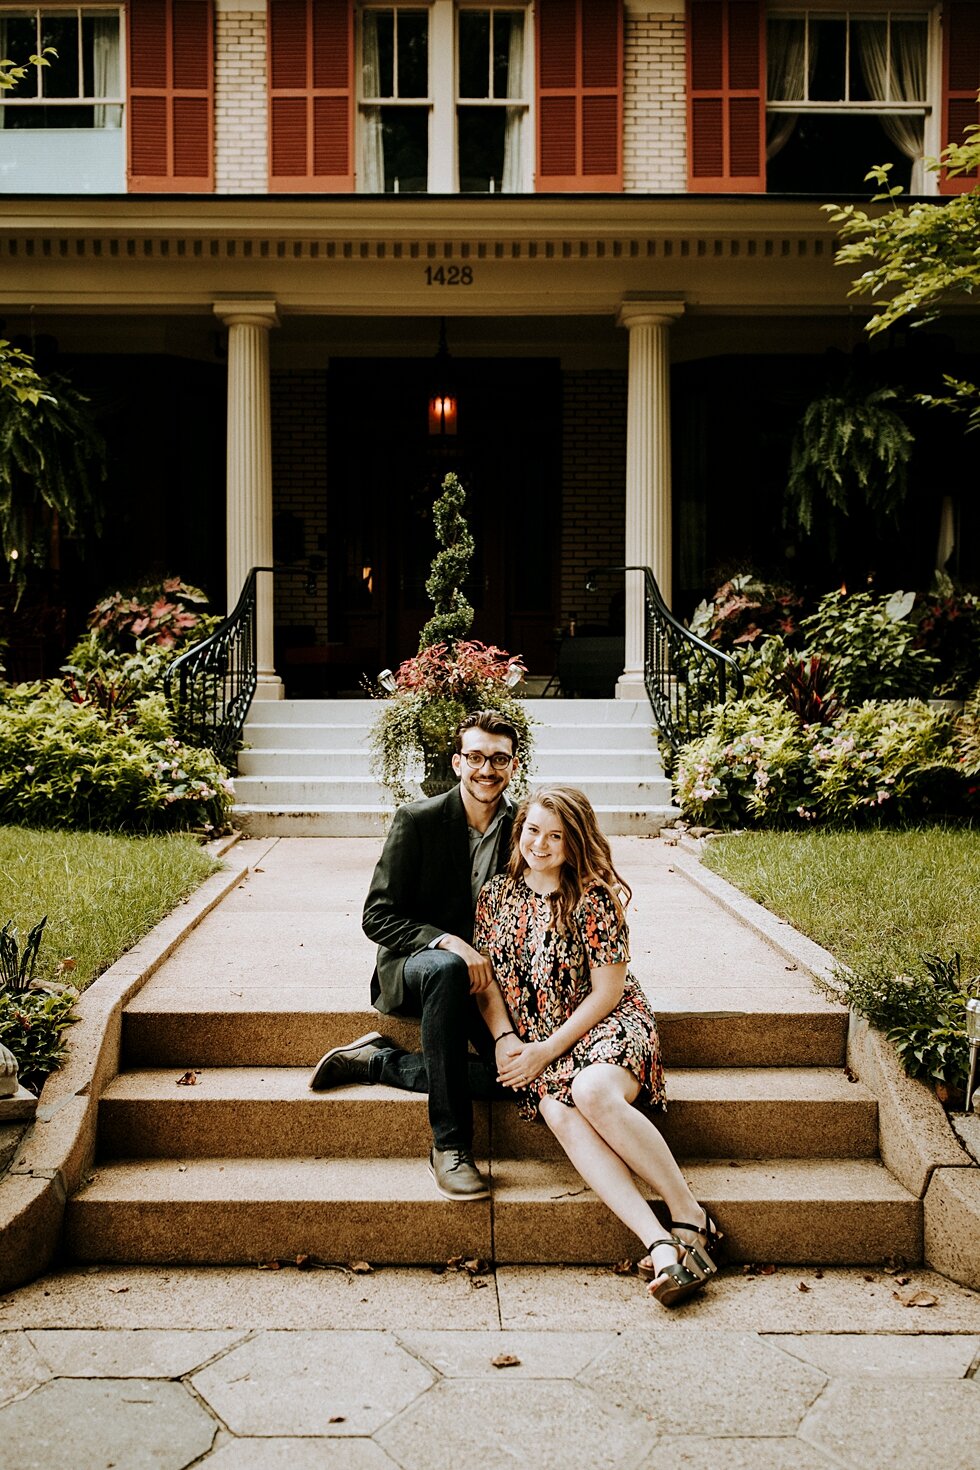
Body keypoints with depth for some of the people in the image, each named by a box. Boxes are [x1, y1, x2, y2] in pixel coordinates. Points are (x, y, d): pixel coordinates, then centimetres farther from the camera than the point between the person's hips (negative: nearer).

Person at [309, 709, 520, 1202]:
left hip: (482, 973, 4)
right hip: (413, 964, -4)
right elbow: (377, 917, -12)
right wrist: (447, 942, -27)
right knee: (445, 969, -40)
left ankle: (377, 1060, -6)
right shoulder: (417, 820, -9)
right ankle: (449, 1144, -32)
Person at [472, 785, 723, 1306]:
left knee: (592, 1091, -37)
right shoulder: (496, 895, 9)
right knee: (560, 1113, -31)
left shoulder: (594, 897, -6)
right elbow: (488, 980, 13)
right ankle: (660, 1244, -40)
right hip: (532, 1039, 3)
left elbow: (606, 992, -8)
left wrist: (547, 1051, -12)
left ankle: (690, 1217, -23)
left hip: (606, 1025, -3)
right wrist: (504, 1038, -5)